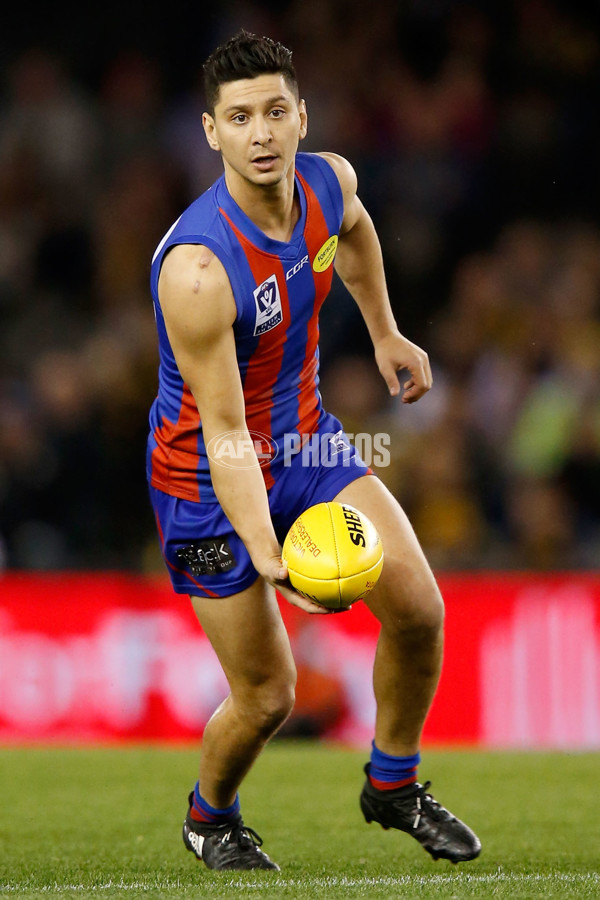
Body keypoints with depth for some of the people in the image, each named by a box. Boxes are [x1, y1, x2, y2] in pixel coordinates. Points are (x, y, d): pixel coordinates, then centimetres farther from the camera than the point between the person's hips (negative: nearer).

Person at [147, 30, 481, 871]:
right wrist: (268, 556, -42)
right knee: (266, 697, -1)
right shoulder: (198, 268, -34)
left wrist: (386, 332, 24)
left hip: (305, 438, 6)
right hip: (210, 480, -6)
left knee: (418, 610, -5)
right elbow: (226, 437, -32)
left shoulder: (330, 181, -13)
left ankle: (393, 786, 21)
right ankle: (209, 817, 32)